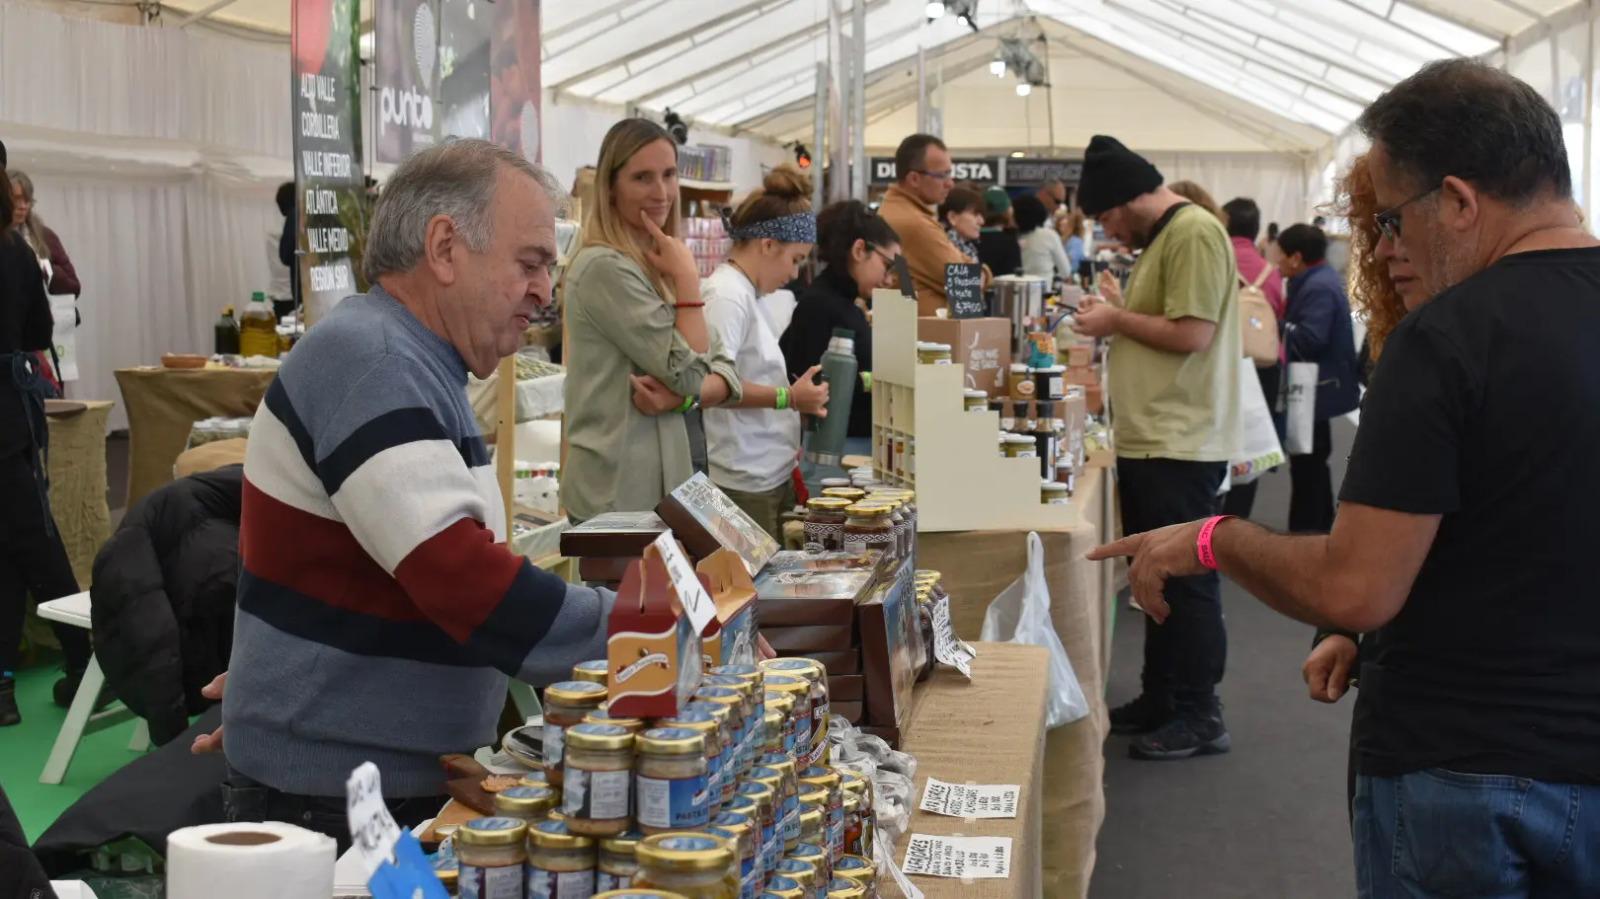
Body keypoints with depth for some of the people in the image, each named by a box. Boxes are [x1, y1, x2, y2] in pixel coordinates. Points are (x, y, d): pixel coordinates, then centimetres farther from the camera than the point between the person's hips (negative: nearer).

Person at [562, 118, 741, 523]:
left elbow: (727, 371, 7)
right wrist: (688, 279, -13)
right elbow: (690, 371, -18)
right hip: (619, 493, -8)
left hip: (663, 483, 8)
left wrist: (683, 395, -13)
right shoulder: (605, 267, -16)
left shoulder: (656, 265, 12)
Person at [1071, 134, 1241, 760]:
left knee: (1184, 581, -3)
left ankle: (1199, 717, 5)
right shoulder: (1159, 239, 17)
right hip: (1148, 442, 10)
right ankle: (1160, 701, 26)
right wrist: (1117, 315, 8)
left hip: (1180, 446, -10)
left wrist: (1117, 320, -11)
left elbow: (1192, 334, -21)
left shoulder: (1195, 233, -14)